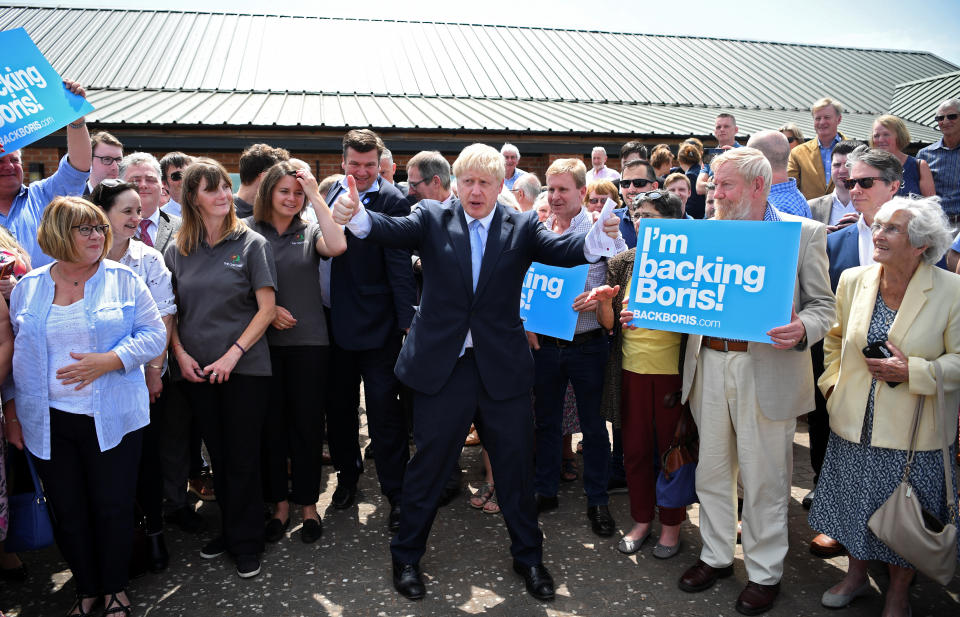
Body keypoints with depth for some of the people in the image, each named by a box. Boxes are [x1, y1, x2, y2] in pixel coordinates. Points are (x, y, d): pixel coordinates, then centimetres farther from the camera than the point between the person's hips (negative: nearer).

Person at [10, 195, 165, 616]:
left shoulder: (123, 280, -1)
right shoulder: (27, 288, 6)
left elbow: (154, 335, -5)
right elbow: (18, 353, 12)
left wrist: (108, 361, -17)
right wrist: (13, 410, 9)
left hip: (112, 420, -2)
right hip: (49, 424, 2)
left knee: (114, 508, 6)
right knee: (68, 513, 12)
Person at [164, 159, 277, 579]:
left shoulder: (251, 244, -4)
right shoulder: (176, 251, 6)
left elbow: (266, 309, -8)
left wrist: (233, 354, -15)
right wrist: (181, 354, -4)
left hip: (245, 367, -3)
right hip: (197, 370, 4)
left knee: (242, 457, 4)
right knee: (218, 454, 14)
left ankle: (246, 543, 19)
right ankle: (228, 529, 31)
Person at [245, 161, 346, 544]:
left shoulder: (310, 231, 2)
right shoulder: (247, 230, 1)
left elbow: (337, 246, -21)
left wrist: (316, 196, -15)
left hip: (308, 341, 0)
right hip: (263, 341, 0)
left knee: (306, 421, 7)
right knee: (271, 422, 8)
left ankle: (308, 505, 21)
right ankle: (279, 504, 23)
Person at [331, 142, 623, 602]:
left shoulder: (521, 226, 2)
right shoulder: (433, 219, 2)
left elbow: (562, 249, -13)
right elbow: (393, 229, -15)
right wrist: (355, 215, -36)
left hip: (502, 370, 1)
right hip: (442, 366, 0)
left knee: (515, 466, 13)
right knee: (428, 465, 12)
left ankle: (528, 556, 35)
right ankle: (406, 556, 33)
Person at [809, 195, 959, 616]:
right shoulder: (852, 280, -1)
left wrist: (912, 372, -21)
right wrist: (833, 383, 5)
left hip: (912, 432, -3)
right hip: (855, 423, 3)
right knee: (856, 503, 18)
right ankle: (856, 575, 42)